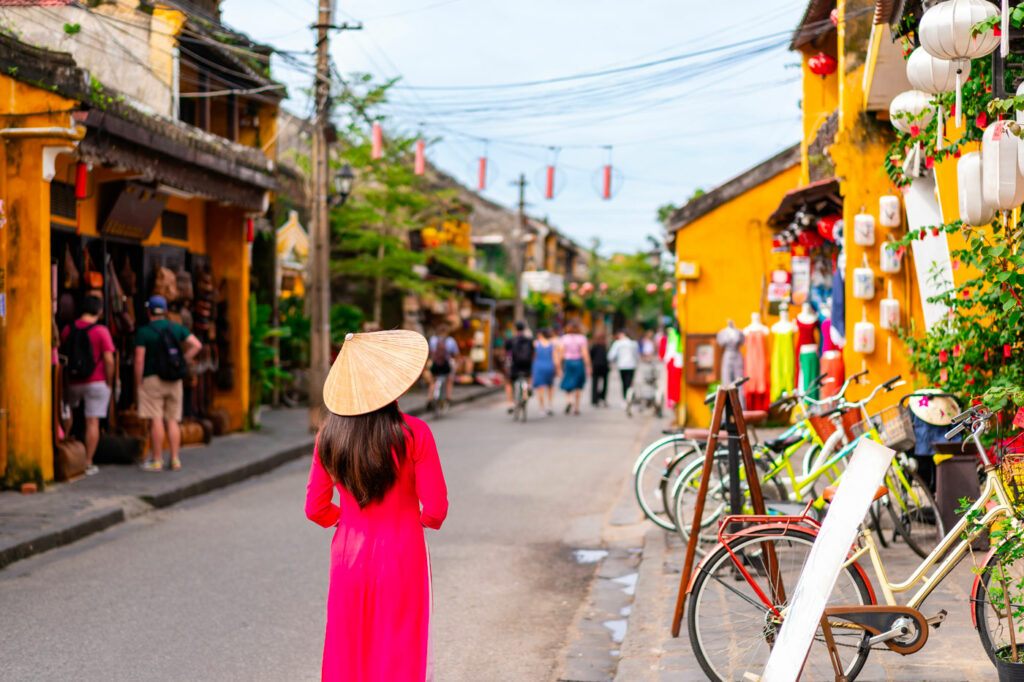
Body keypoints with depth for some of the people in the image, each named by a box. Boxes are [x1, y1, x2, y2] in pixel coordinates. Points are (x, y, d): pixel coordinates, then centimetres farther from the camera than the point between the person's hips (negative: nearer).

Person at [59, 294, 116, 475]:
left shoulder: (68, 330, 2)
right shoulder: (101, 330, -11)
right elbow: (109, 360, -14)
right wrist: (109, 384, -3)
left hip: (73, 383, 4)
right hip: (97, 383, -4)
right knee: (92, 422, 0)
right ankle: (88, 464, 2)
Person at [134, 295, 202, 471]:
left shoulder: (143, 332, -6)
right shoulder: (177, 328, 7)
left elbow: (139, 360, -10)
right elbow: (196, 345, 0)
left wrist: (138, 385, -5)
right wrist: (182, 363, 5)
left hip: (152, 379, -4)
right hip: (174, 381, 4)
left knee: (156, 420, -4)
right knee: (172, 420, 9)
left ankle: (157, 460, -2)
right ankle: (175, 459, 7)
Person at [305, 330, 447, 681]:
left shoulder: (328, 437, -5)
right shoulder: (413, 434, -16)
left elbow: (316, 509, 1)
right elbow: (435, 508, -13)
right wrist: (427, 519, 10)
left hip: (348, 557, 3)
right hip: (401, 559, -3)